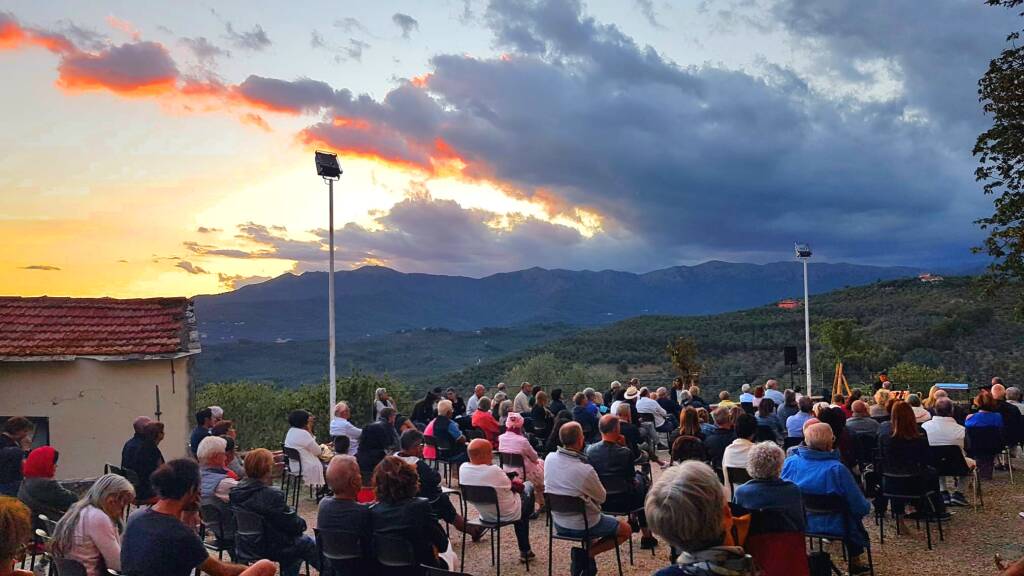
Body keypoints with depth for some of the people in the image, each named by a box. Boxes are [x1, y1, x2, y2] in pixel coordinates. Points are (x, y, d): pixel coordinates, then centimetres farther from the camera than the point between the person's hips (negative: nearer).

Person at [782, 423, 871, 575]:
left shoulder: (790, 462, -13)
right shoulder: (837, 469, -25)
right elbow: (861, 508, -17)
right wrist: (868, 505, 8)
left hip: (796, 525, 4)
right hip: (832, 527, -4)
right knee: (854, 514, 31)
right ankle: (856, 561, 46)